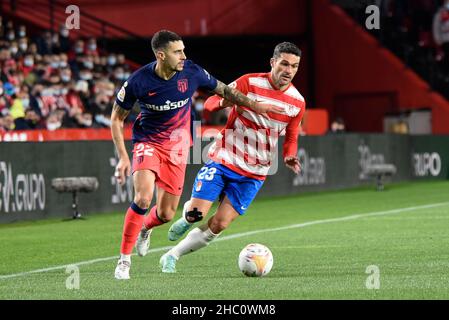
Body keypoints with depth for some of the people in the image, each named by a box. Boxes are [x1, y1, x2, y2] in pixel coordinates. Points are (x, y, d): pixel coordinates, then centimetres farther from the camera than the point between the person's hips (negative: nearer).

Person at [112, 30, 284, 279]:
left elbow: (223, 90, 6)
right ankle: (124, 259, -11)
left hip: (177, 146, 3)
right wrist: (123, 157, -13)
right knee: (143, 198, -26)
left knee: (167, 214, 0)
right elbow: (117, 118, -6)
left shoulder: (191, 72, -13)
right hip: (147, 142, -3)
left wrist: (255, 105, 3)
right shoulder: (139, 81, -19)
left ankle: (146, 227, 39)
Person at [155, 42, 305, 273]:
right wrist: (224, 101, -31)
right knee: (196, 214, -15)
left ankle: (172, 256, 10)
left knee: (219, 224, -8)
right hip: (222, 160, -2)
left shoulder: (297, 103, 1)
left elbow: (291, 137, 14)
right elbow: (210, 103, -6)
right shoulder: (249, 82, -10)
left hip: (253, 174, 3)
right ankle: (187, 217, 23)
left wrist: (289, 157, -9)